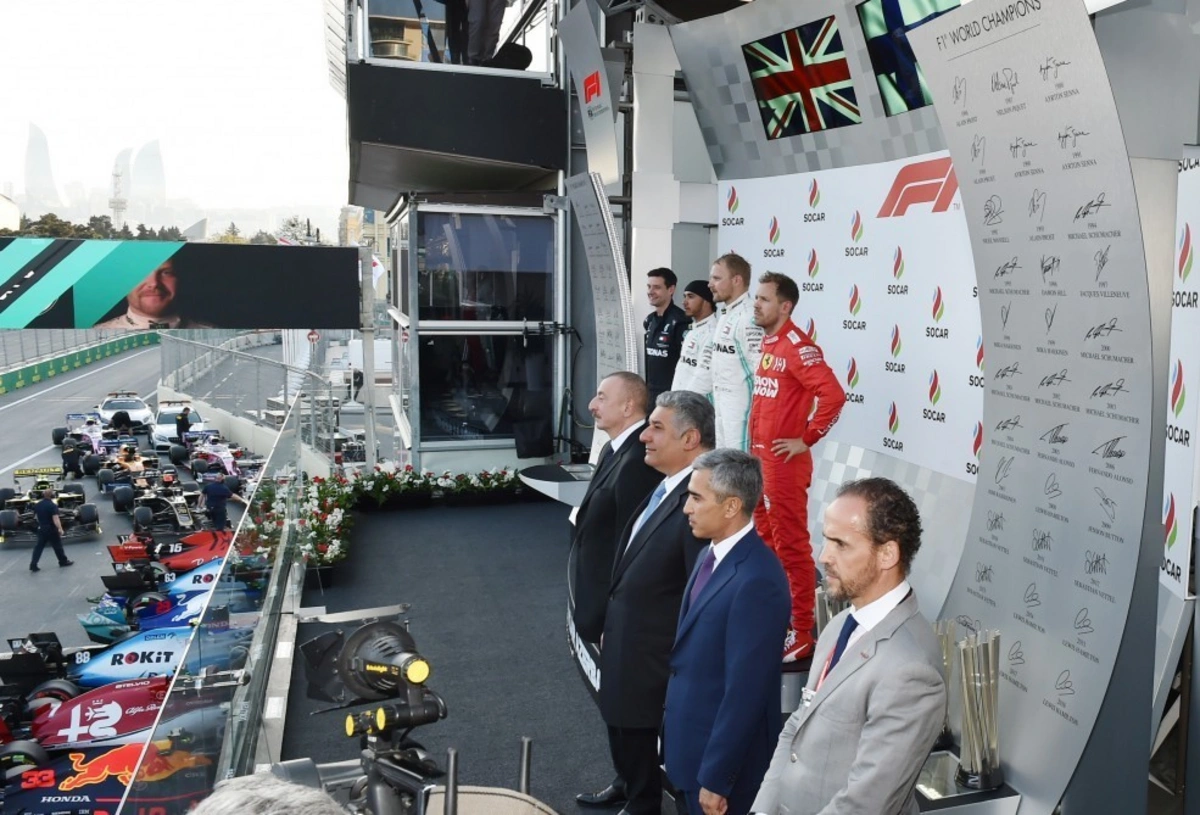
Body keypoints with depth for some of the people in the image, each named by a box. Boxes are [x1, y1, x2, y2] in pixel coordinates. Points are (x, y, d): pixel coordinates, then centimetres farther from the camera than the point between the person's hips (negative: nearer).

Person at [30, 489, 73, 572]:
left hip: (41, 529, 6)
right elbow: (56, 519, -25)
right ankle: (63, 561, 23)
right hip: (51, 529, -6)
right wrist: (60, 529, -18)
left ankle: (33, 565, 0)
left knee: (39, 546, 7)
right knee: (57, 545, 9)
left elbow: (36, 516, 14)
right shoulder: (52, 505, -19)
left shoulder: (37, 505, 2)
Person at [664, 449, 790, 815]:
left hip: (720, 756, -8)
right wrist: (673, 724, 16)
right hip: (691, 741, 8)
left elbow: (744, 692, -25)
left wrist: (716, 778, -18)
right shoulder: (714, 552, 1)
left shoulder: (757, 581, -28)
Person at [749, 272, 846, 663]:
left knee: (791, 545, -3)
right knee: (767, 541, 17)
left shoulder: (797, 346, -15)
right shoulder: (768, 344, 13)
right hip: (760, 457, 9)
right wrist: (754, 449, 15)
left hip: (784, 461, -9)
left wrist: (807, 439, -17)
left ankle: (800, 634, 7)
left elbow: (833, 394, -25)